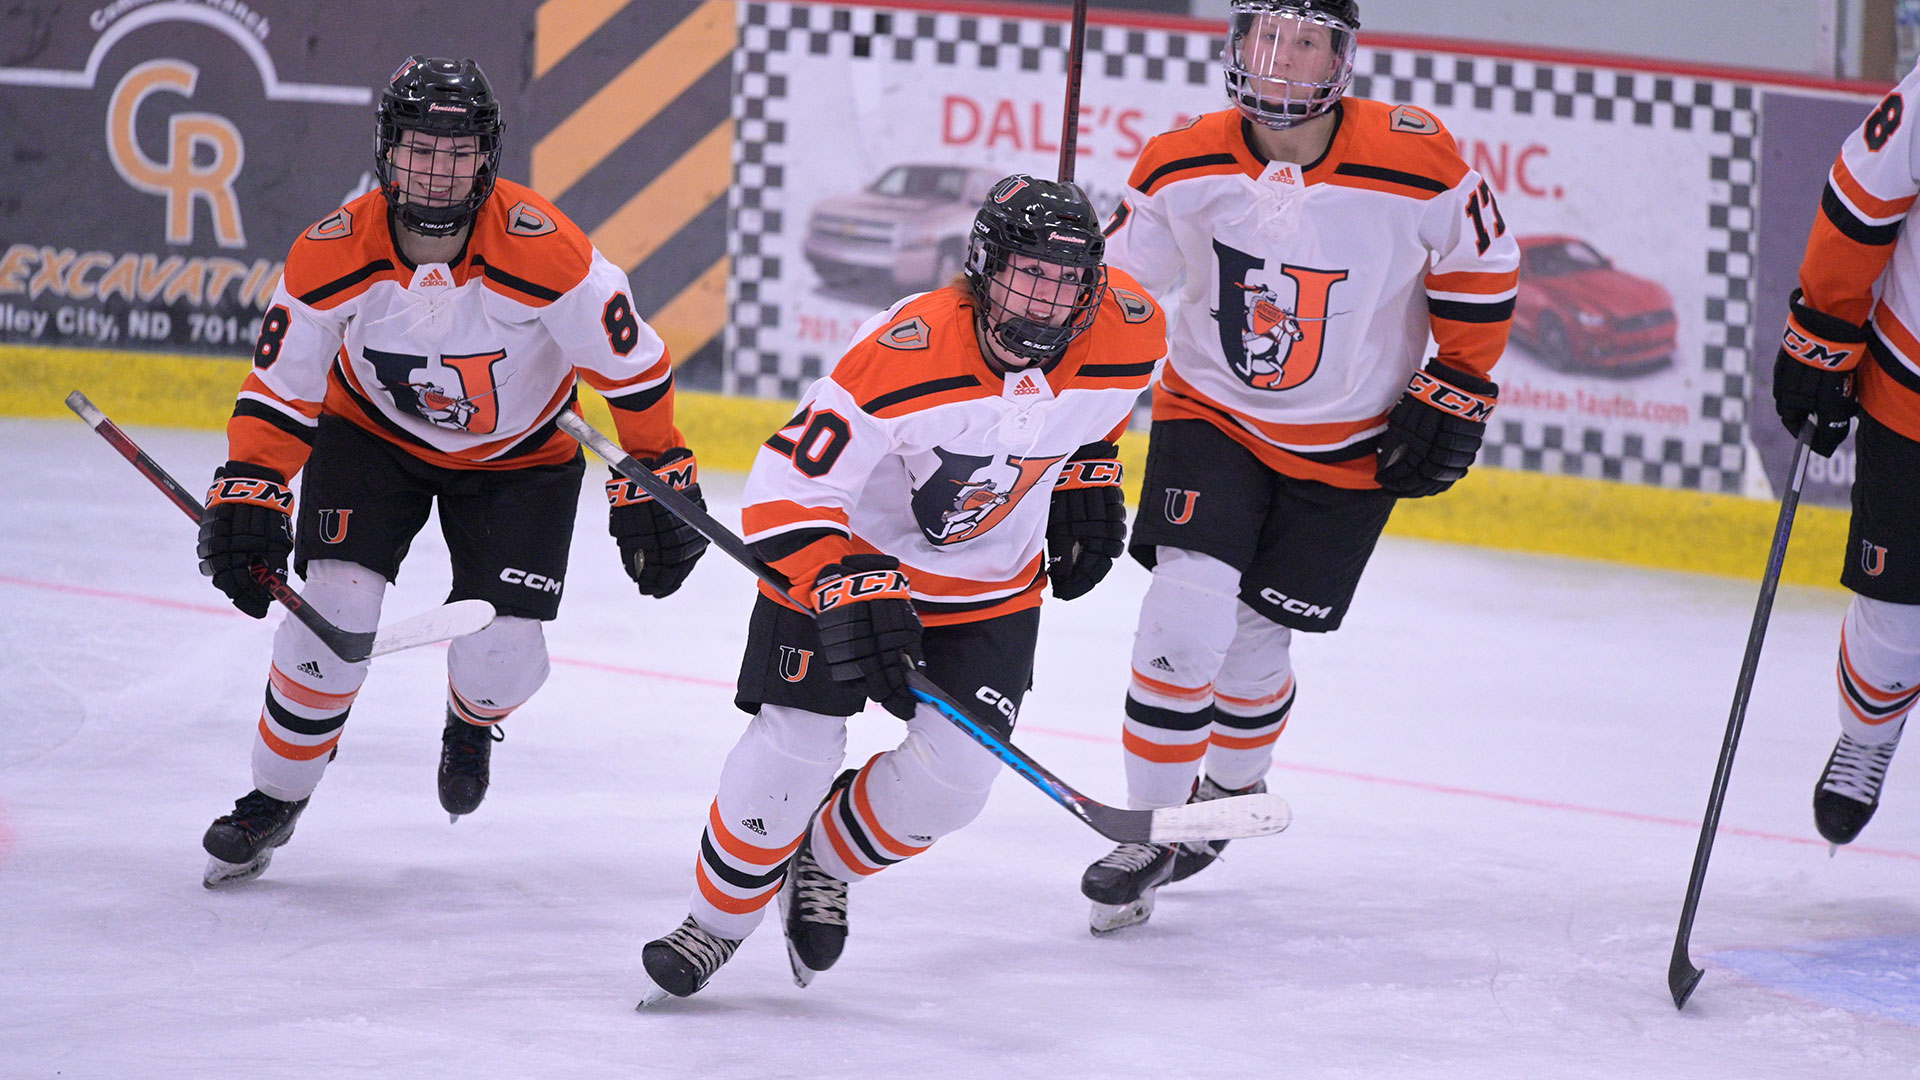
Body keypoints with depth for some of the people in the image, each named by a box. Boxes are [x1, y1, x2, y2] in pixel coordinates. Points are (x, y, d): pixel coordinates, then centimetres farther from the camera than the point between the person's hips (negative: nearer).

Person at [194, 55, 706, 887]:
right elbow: (281, 391, -13)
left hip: (518, 455, -1)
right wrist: (245, 499, -23)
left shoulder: (540, 250, -31)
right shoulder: (332, 255, -25)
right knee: (332, 614, -18)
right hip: (372, 434, 1)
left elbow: (632, 367, -19)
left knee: (503, 657, -10)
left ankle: (471, 719, 30)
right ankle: (276, 800, 4)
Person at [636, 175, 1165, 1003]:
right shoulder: (904, 354, -33)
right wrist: (850, 595, -37)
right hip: (846, 556, -4)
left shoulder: (1129, 335, -18)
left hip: (993, 585, 4)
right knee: (793, 748, -12)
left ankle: (824, 864, 21)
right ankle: (719, 919, 14)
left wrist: (1086, 478, 7)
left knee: (953, 773, -10)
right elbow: (785, 493, -29)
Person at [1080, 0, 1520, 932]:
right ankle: (1149, 827, 1)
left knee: (1251, 643, 3)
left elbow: (1479, 270, -3)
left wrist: (1453, 397, -2)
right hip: (1212, 412, 1)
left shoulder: (1416, 163, -20)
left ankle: (1233, 790, 35)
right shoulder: (1182, 169, -14)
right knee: (1186, 615, -15)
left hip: (1350, 451, -1)